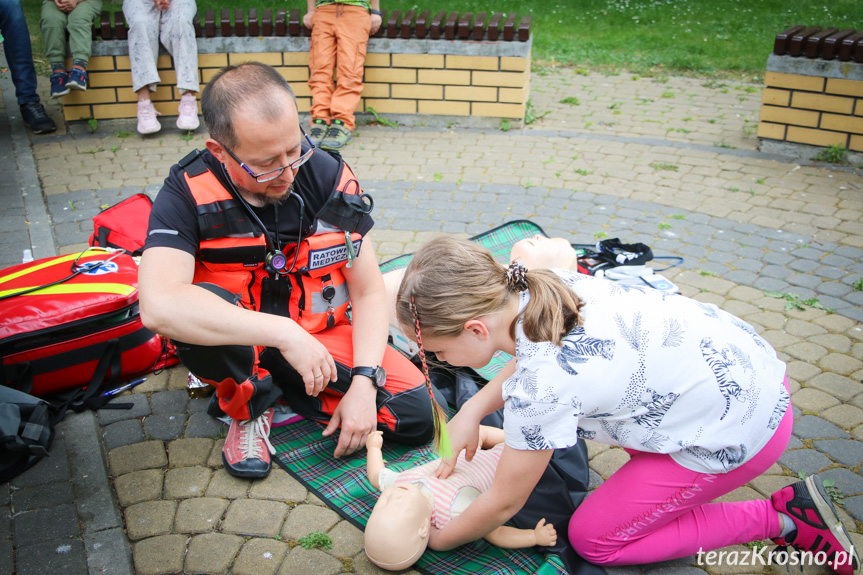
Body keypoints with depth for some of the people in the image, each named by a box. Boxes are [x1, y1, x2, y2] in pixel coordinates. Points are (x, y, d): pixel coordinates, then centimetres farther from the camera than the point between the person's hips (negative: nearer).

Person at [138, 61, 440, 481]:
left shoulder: (327, 176, -12)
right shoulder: (188, 194, -20)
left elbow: (369, 292, -7)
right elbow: (159, 306, -38)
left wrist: (363, 383, -18)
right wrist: (283, 333, -41)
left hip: (321, 334, 2)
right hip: (236, 348, -2)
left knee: (417, 417, -13)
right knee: (203, 305, -36)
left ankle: (280, 385, 5)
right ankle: (249, 407, -5)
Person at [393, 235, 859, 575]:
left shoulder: (540, 387, -31)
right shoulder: (543, 284, -9)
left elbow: (503, 503, -14)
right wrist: (471, 411, 0)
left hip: (741, 427, -8)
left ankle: (781, 519, 8)